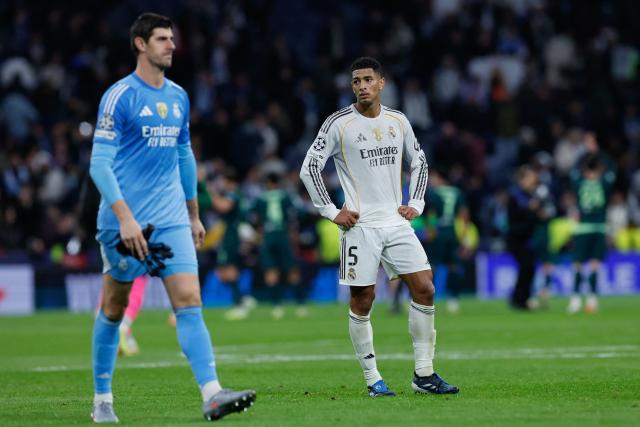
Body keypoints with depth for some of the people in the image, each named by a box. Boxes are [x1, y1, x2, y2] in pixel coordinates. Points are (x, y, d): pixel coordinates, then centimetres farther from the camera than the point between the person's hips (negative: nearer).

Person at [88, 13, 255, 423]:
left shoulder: (178, 96, 11)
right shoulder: (119, 96, -8)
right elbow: (100, 163, -13)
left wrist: (194, 214, 21)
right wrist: (124, 217, -21)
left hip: (172, 221, 5)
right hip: (125, 221, -5)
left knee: (189, 302, -9)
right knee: (114, 310, 7)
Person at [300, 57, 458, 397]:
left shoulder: (398, 122, 9)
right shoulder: (339, 123, -5)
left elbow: (418, 162, 23)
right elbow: (309, 168, -4)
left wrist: (416, 204, 11)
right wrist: (332, 212, -8)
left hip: (396, 222, 4)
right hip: (360, 225, -4)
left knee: (424, 289, -4)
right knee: (362, 300, -4)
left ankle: (424, 374, 2)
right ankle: (372, 379, 6)